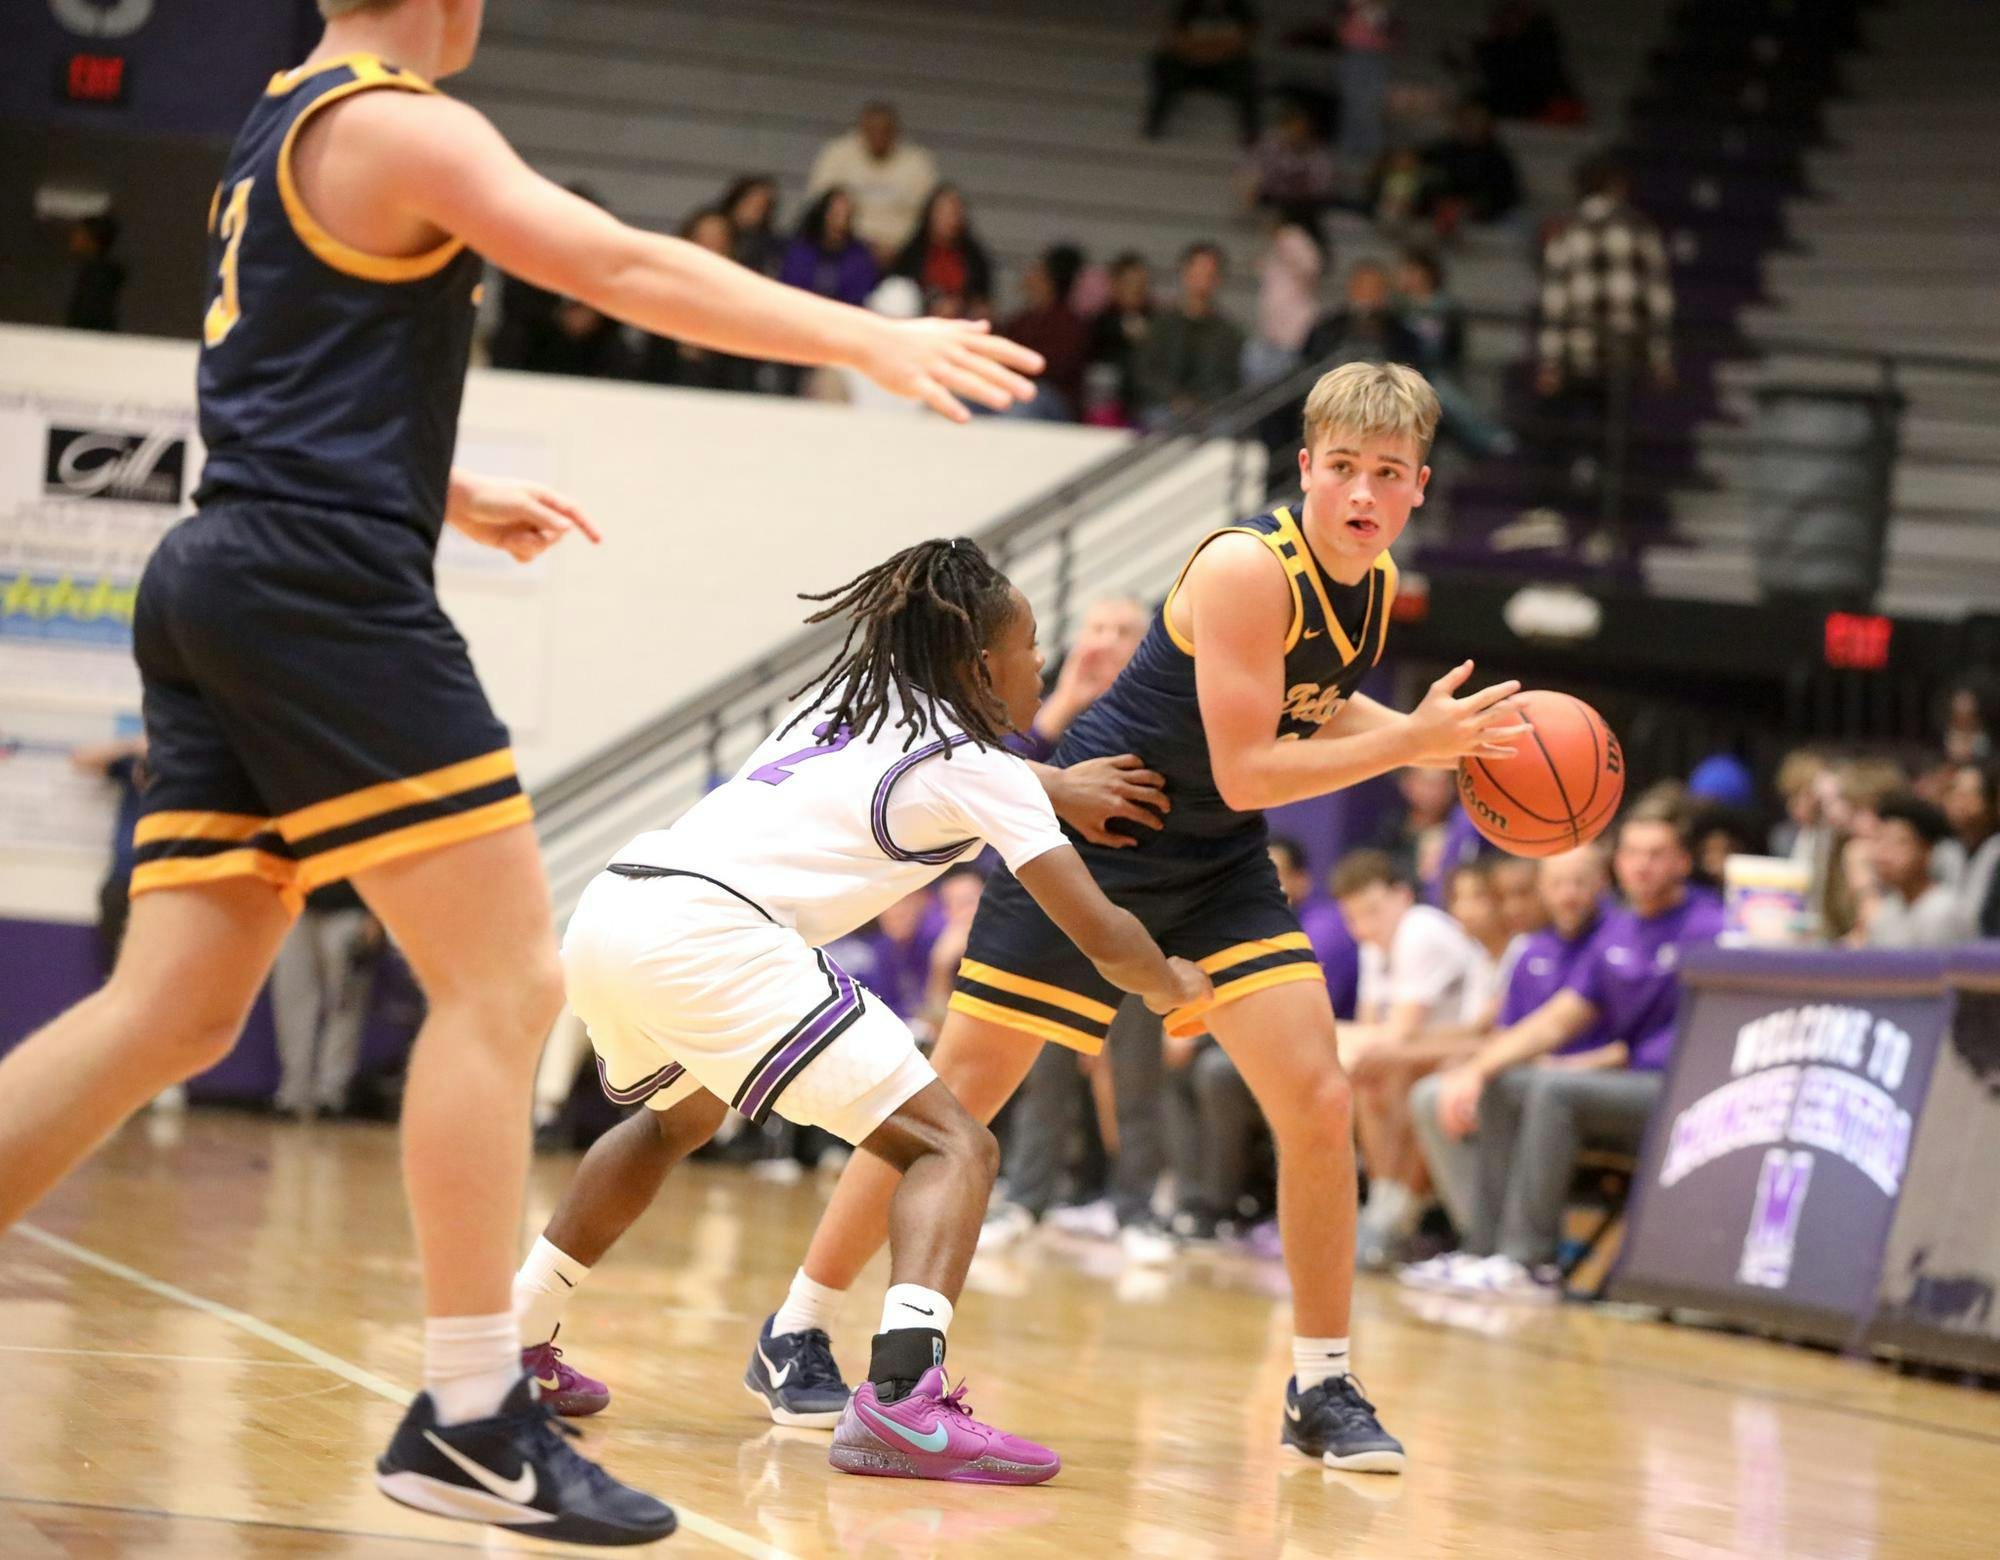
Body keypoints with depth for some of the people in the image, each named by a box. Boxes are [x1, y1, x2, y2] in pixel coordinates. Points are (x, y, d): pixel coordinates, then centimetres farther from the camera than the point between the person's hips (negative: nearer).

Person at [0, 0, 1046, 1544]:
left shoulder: (275, 140, 24)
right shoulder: (403, 126, -5)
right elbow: (625, 270, -15)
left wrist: (454, 499, 36)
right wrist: (872, 338, -16)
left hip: (218, 587, 10)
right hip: (327, 586, -10)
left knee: (171, 1013, 7)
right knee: (505, 983, -8)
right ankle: (473, 1419, -10)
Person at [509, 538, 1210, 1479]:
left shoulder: (844, 706, 26)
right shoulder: (980, 767, 6)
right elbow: (1103, 939, 4)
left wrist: (1047, 795, 45)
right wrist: (1175, 984, 24)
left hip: (608, 911, 8)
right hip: (710, 933, -8)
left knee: (677, 1116, 39)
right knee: (953, 1148, -5)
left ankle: (516, 1340, 40)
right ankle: (902, 1398, -27)